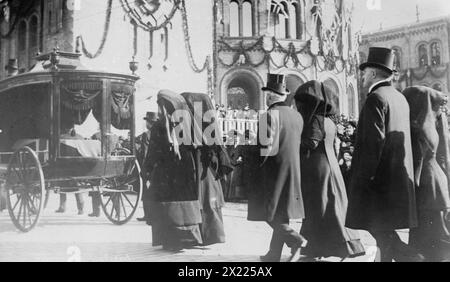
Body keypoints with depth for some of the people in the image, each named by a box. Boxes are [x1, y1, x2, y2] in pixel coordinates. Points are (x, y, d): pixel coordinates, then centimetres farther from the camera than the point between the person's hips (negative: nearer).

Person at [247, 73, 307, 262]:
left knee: (269, 211, 2)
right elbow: (299, 144, 14)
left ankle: (295, 240, -11)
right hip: (292, 171, 8)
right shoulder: (297, 116, 8)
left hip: (273, 169, -7)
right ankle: (274, 254, 18)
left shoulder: (270, 115, -14)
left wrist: (255, 165, -6)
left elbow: (266, 147, -19)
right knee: (281, 212, 12)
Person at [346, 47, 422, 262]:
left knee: (379, 228, -4)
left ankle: (411, 257, -10)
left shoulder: (376, 98, -13)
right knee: (385, 231, 15)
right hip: (398, 177, 9)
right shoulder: (400, 98, 15)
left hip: (379, 177, -9)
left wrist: (363, 178, -18)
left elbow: (373, 142, -20)